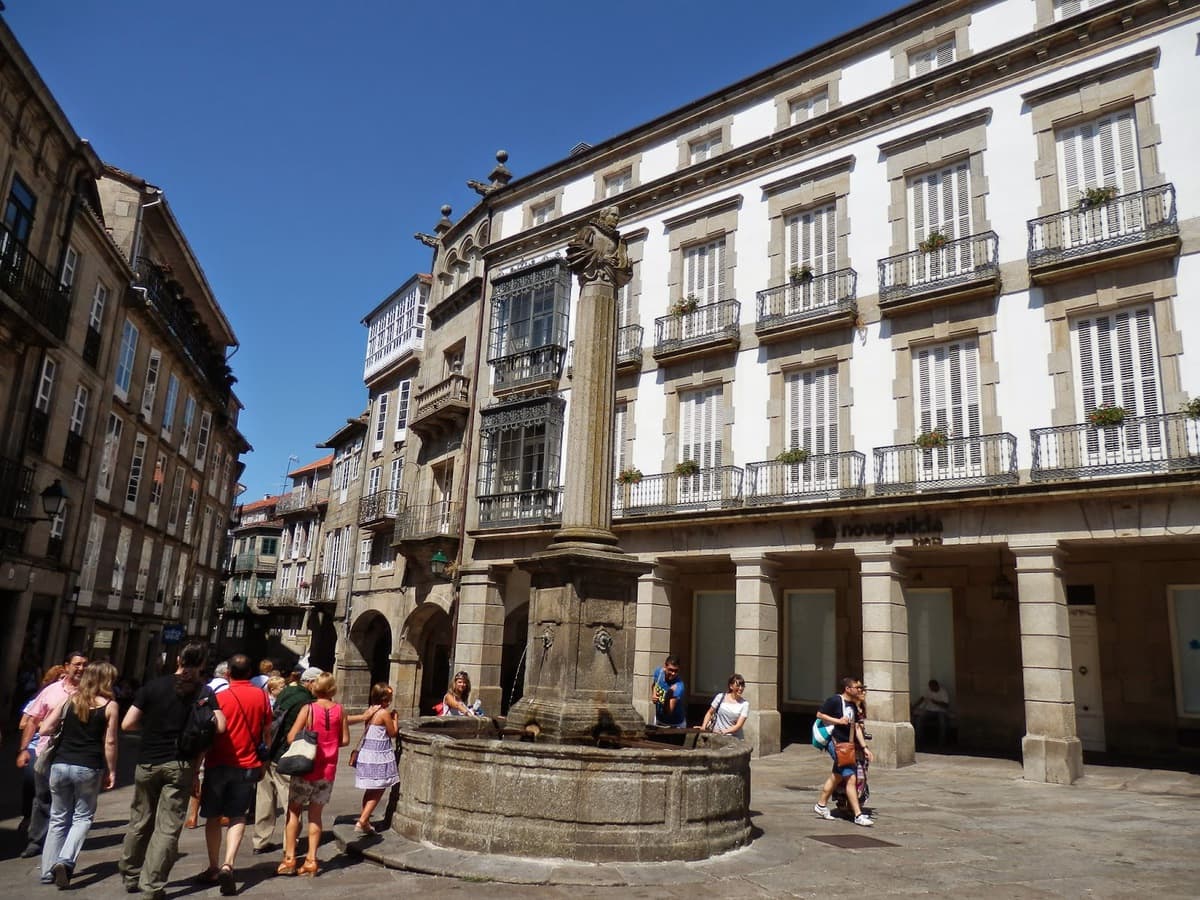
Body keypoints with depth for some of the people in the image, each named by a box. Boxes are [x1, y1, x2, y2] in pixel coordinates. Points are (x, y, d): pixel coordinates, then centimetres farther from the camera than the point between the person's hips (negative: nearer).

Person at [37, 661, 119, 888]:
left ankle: (48, 871, 17)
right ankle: (65, 860, -9)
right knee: (82, 817, 11)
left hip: (60, 765, 3)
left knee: (58, 819, 17)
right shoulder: (109, 706, -3)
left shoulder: (69, 700, 5)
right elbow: (110, 742, -5)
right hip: (89, 769, -3)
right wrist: (111, 771, 5)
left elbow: (45, 729, 2)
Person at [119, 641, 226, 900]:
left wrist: (150, 725, 15)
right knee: (168, 827, 1)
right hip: (180, 765, -2)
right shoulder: (203, 691, -3)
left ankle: (131, 876, 31)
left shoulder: (154, 685, -1)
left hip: (147, 763, 2)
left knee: (140, 822, 18)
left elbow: (127, 724, -3)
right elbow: (220, 726, -11)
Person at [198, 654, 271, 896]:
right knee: (238, 817, 9)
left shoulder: (220, 697, -8)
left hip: (219, 765, -1)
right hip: (248, 765, 2)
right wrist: (263, 762, 19)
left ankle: (214, 869, 20)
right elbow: (267, 731, 7)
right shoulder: (261, 696, 0)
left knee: (213, 817, 14)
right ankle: (228, 865, -10)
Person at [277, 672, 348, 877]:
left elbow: (291, 738, -13)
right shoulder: (340, 710, -3)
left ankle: (289, 859, 9)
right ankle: (311, 860, 11)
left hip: (305, 768, -3)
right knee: (315, 815, 13)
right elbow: (345, 740, 3)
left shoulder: (308, 709, -12)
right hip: (328, 770, 3)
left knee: (293, 812, 11)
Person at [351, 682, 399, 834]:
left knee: (370, 789, 20)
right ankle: (362, 822, -4)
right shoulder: (385, 713, -16)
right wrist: (394, 718, 2)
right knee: (378, 790, 2)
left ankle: (365, 821, 27)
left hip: (366, 752, 8)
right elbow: (393, 733, -6)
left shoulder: (369, 711, 6)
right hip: (379, 755, -8)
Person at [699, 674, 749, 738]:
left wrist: (725, 731, -24)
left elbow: (739, 725, -9)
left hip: (734, 738, -1)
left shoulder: (745, 704, -3)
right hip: (717, 735, 1)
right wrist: (704, 726, -2)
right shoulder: (720, 697, 1)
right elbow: (710, 713, 12)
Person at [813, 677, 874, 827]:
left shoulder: (853, 706, 13)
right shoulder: (835, 700, -12)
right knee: (851, 778, -11)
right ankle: (858, 815, -7)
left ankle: (821, 805, 32)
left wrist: (864, 747, 9)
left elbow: (855, 727, 14)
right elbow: (819, 714, -13)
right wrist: (838, 721, -19)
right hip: (836, 743, -9)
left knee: (837, 776, 18)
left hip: (847, 744, 9)